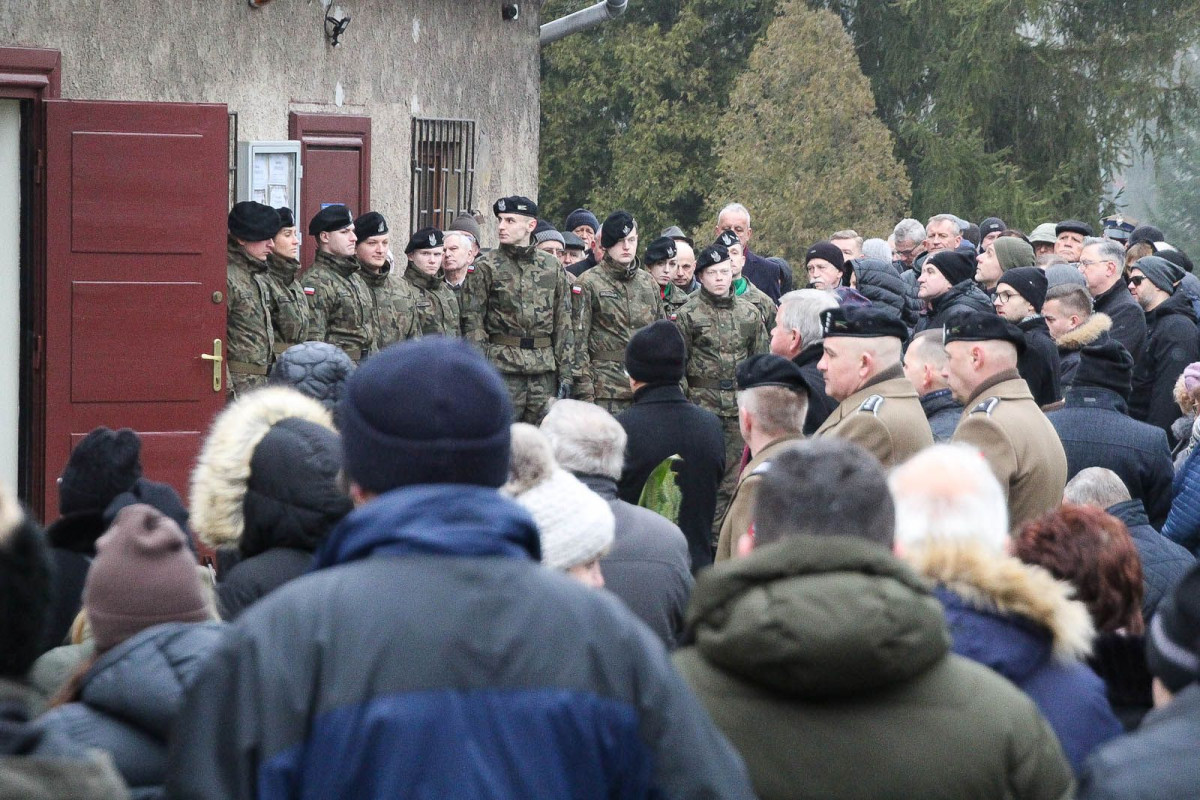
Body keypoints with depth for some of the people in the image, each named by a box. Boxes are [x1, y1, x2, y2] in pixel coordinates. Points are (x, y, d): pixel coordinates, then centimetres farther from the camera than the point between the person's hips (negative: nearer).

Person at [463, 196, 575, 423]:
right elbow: (473, 322, -2)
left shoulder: (553, 268, 11)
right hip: (502, 368, -3)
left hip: (545, 371, 3)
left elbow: (563, 323, 13)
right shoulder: (486, 267, 1)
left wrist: (565, 372, 7)